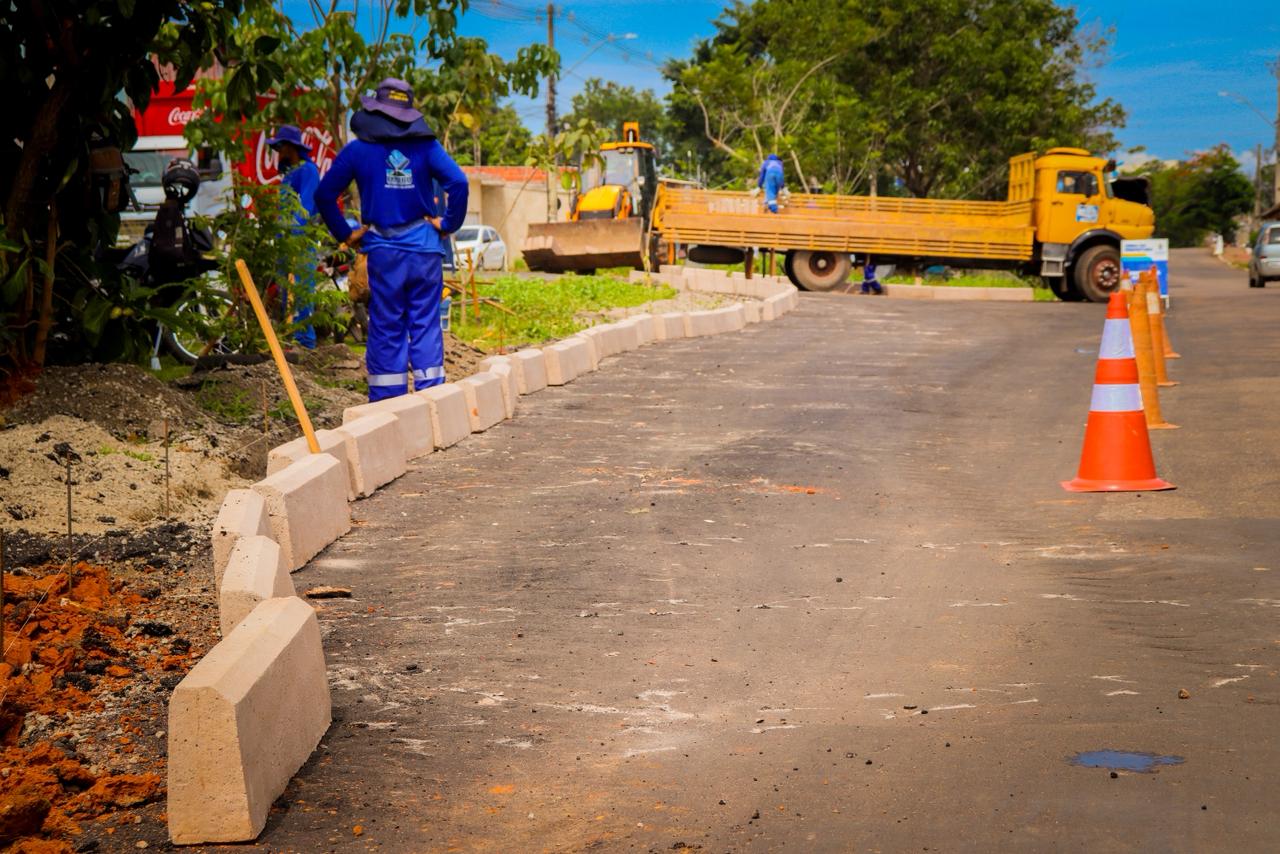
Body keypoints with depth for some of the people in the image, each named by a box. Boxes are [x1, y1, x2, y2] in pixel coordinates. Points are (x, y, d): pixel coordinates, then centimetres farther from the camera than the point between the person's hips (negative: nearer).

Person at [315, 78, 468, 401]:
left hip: (383, 250, -1)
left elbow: (324, 195, 0)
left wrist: (346, 234, 6)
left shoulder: (357, 150, 1)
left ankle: (387, 401, 5)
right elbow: (458, 183, -9)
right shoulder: (426, 145, 1)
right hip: (425, 245, 1)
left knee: (386, 326, 5)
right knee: (426, 323, 6)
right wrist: (448, 224, 0)